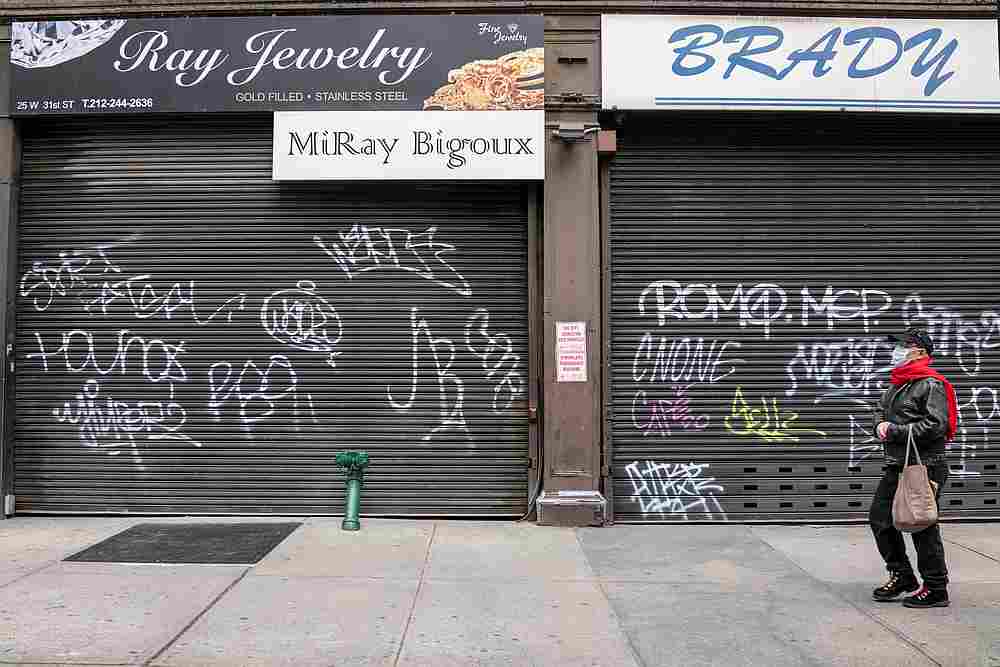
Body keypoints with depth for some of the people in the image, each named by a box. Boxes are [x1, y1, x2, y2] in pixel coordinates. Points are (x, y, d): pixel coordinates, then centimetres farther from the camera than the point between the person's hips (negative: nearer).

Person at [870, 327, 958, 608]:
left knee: (923, 527, -2)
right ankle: (902, 576, 27)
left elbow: (936, 425, -22)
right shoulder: (897, 384, 15)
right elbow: (882, 411, 23)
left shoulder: (931, 384, -13)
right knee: (880, 518, 13)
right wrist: (881, 425, -1)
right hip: (896, 466, 10)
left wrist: (894, 431, -18)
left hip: (925, 466, -9)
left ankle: (936, 589, 12)